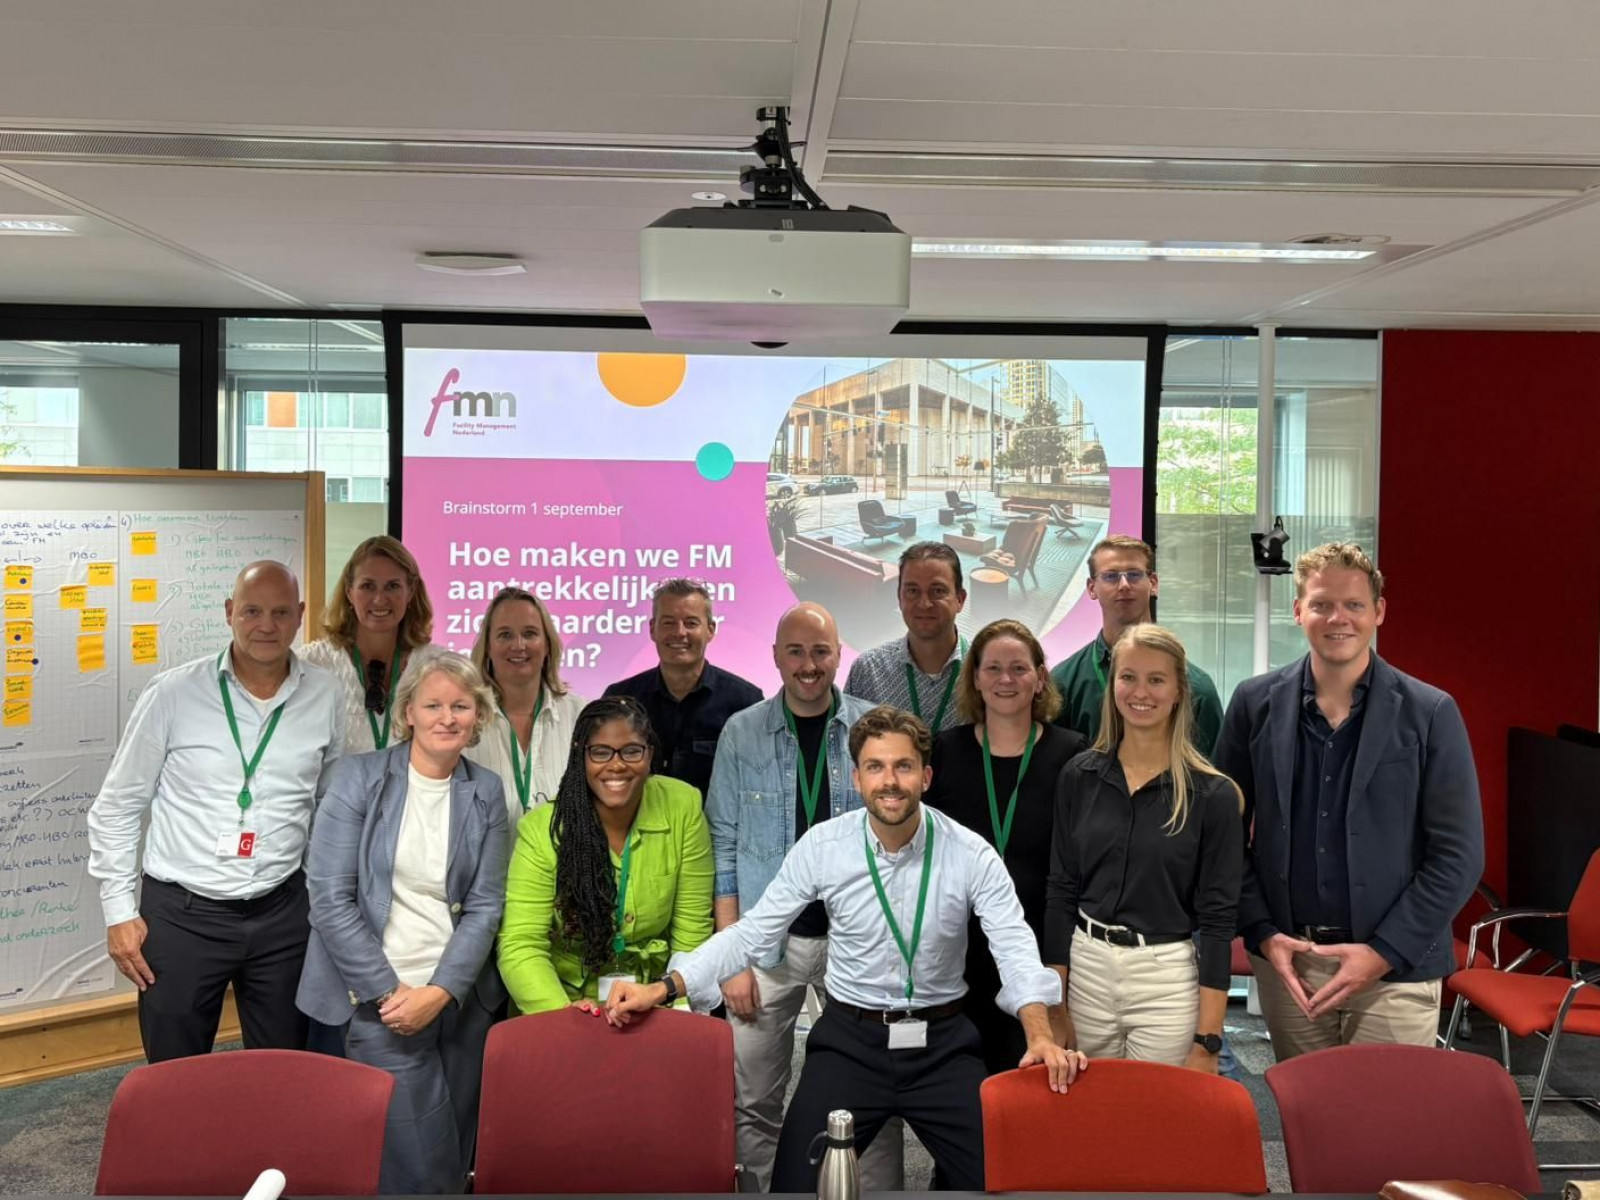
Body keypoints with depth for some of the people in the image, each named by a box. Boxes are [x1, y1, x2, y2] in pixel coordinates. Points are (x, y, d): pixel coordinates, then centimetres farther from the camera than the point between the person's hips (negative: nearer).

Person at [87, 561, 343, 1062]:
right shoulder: (173, 693, -8)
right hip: (181, 914, -2)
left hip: (282, 912, 2)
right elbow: (117, 807, 0)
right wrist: (119, 910, -2)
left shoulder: (325, 697, -1)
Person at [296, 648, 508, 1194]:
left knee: (458, 1158, 13)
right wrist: (389, 992, -12)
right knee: (420, 1167, -4)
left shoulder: (486, 792, 5)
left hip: (460, 999, 4)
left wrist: (439, 993, -11)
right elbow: (330, 900, -9)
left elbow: (485, 905, 1)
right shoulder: (358, 777, -6)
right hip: (381, 999, -4)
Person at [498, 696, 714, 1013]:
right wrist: (561, 1012, -29)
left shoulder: (683, 807, -8)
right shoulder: (541, 829, -10)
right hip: (566, 1004, 0)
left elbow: (691, 933, -3)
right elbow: (521, 946, -14)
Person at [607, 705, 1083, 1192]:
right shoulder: (822, 846, -7)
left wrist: (1041, 1037, -33)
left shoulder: (971, 854, -8)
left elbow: (1015, 947, -14)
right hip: (849, 1041, 0)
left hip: (941, 1043, 0)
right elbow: (753, 932, -6)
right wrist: (664, 988, -18)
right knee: (796, 1186, -8)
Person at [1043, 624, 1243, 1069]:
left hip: (1169, 980, -3)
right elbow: (1061, 891, 5)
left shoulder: (1212, 794, -7)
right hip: (1086, 970, 3)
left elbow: (1218, 918, -7)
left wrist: (1207, 1042, -9)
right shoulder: (1079, 777, 2)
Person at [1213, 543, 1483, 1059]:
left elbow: (1459, 855, -5)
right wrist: (1262, 933, -3)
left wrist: (1384, 952, -10)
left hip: (1395, 968, -2)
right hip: (1286, 959, 2)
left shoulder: (1430, 713, -5)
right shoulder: (1255, 703, 1)